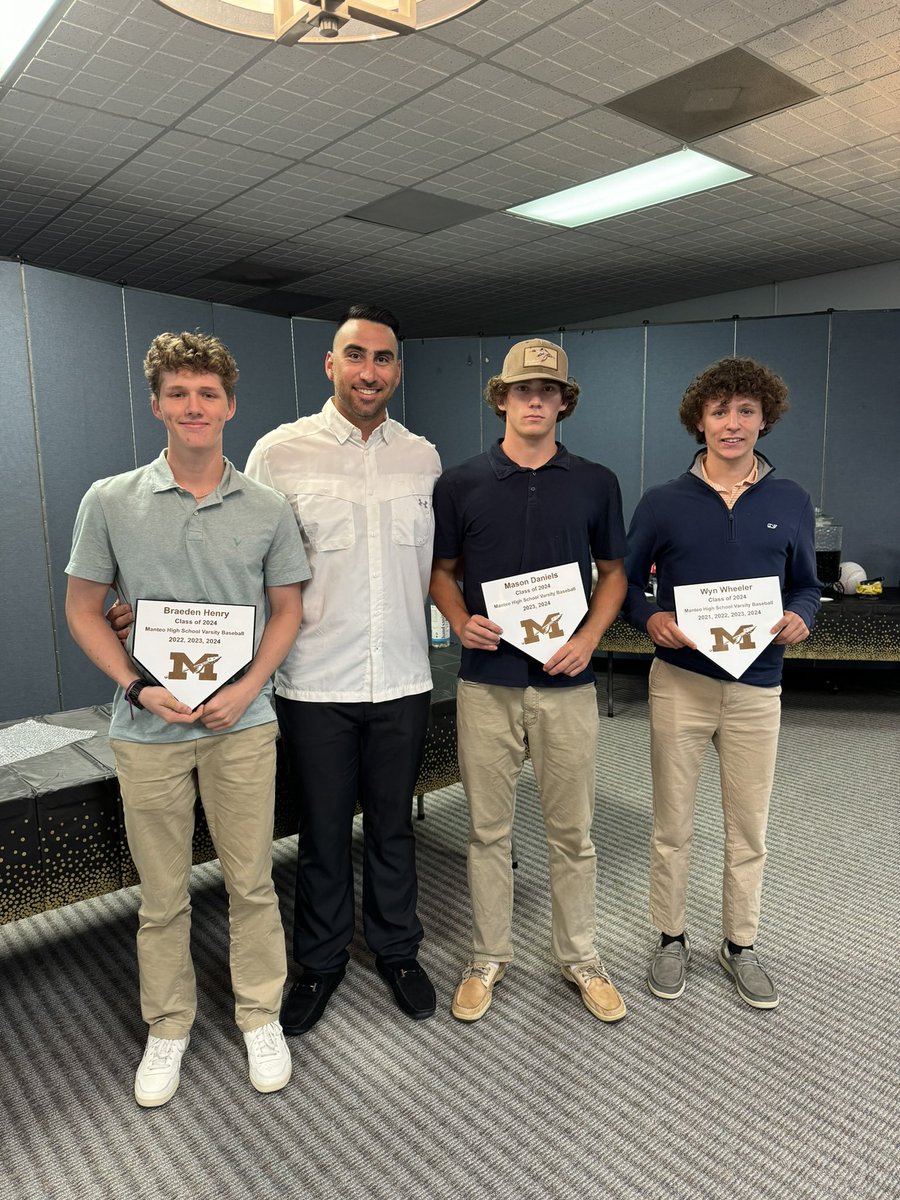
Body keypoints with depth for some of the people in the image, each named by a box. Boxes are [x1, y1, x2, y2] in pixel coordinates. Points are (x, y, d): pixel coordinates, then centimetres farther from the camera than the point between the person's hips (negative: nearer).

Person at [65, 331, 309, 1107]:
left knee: (252, 883, 11)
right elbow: (83, 609, 2)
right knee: (162, 895, 13)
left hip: (242, 725, 1)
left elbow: (287, 609, 5)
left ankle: (261, 1016, 32)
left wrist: (248, 687, -9)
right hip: (148, 729, 0)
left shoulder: (268, 510, -2)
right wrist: (139, 687, -10)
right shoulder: (110, 502, -3)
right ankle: (168, 1028, 34)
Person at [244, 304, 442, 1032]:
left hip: (402, 679, 2)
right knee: (323, 831, 13)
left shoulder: (424, 457, 4)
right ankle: (321, 961, 36)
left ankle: (397, 950, 38)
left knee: (393, 826, 17)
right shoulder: (280, 452, -5)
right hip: (316, 683, -2)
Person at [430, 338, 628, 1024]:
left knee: (573, 832, 12)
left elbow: (614, 572, 9)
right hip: (487, 682, 0)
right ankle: (489, 958, 30)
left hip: (566, 683, 1)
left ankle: (581, 958, 31)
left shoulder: (596, 483, 3)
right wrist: (462, 622, -10)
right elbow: (442, 571, 9)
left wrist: (589, 638, -7)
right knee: (489, 830, 11)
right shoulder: (460, 484, 2)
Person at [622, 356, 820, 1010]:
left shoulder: (791, 503, 3)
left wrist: (799, 620, -10)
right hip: (681, 680, -1)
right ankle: (671, 938, 30)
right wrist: (652, 618, -15)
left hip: (756, 687, 1)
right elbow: (626, 581, 5)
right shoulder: (664, 502, -1)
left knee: (749, 828, 13)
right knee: (673, 826, 10)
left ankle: (741, 945, 33)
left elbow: (806, 585, 11)